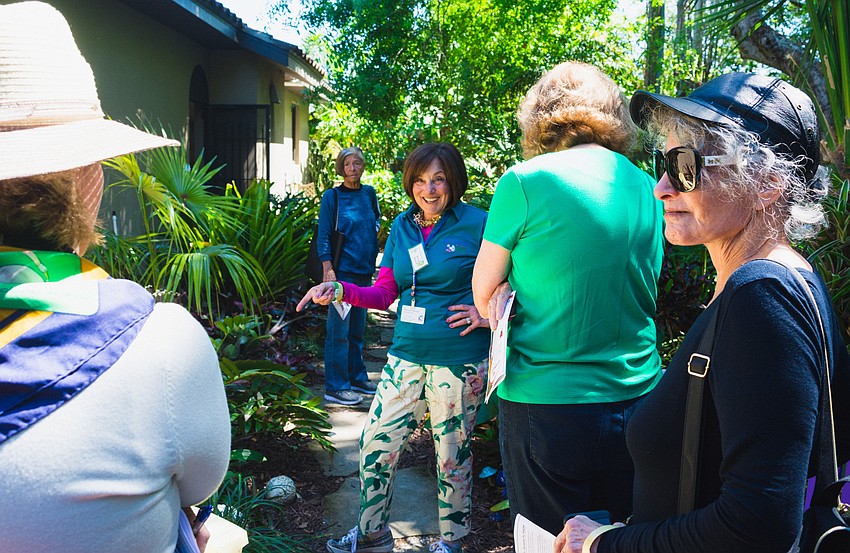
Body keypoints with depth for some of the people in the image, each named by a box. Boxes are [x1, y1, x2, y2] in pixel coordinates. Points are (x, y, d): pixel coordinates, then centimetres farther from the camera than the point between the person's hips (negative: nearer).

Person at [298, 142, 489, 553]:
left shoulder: (477, 224, -7)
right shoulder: (402, 226, 8)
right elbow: (384, 293, 8)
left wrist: (488, 313, -15)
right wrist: (340, 290, -6)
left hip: (460, 360, -5)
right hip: (407, 355, 5)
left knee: (452, 453, 9)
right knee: (376, 443, 9)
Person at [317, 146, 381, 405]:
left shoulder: (369, 193, 9)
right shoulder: (332, 196, -6)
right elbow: (323, 237, -8)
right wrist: (328, 270, -15)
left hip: (365, 270, 6)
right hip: (342, 270, -6)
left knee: (357, 327, 15)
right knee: (339, 329, -4)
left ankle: (357, 378, 25)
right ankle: (335, 386, 3)